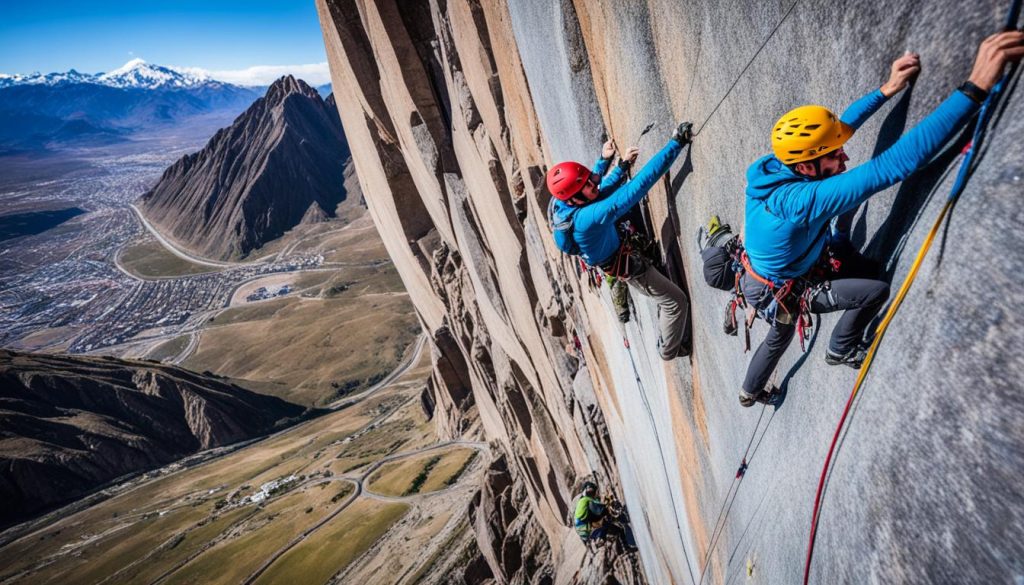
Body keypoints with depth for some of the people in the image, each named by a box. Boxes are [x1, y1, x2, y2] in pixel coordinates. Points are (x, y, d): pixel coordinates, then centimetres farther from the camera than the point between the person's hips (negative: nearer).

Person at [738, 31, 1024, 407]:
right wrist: (976, 87, -45)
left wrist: (887, 90, -2)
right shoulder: (803, 200, -40)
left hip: (761, 272, 8)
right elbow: (895, 164, -46)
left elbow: (838, 127, 2)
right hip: (778, 294, -7)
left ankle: (750, 393, 51)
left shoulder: (770, 168, -17)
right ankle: (840, 351, 27)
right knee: (876, 290, 2)